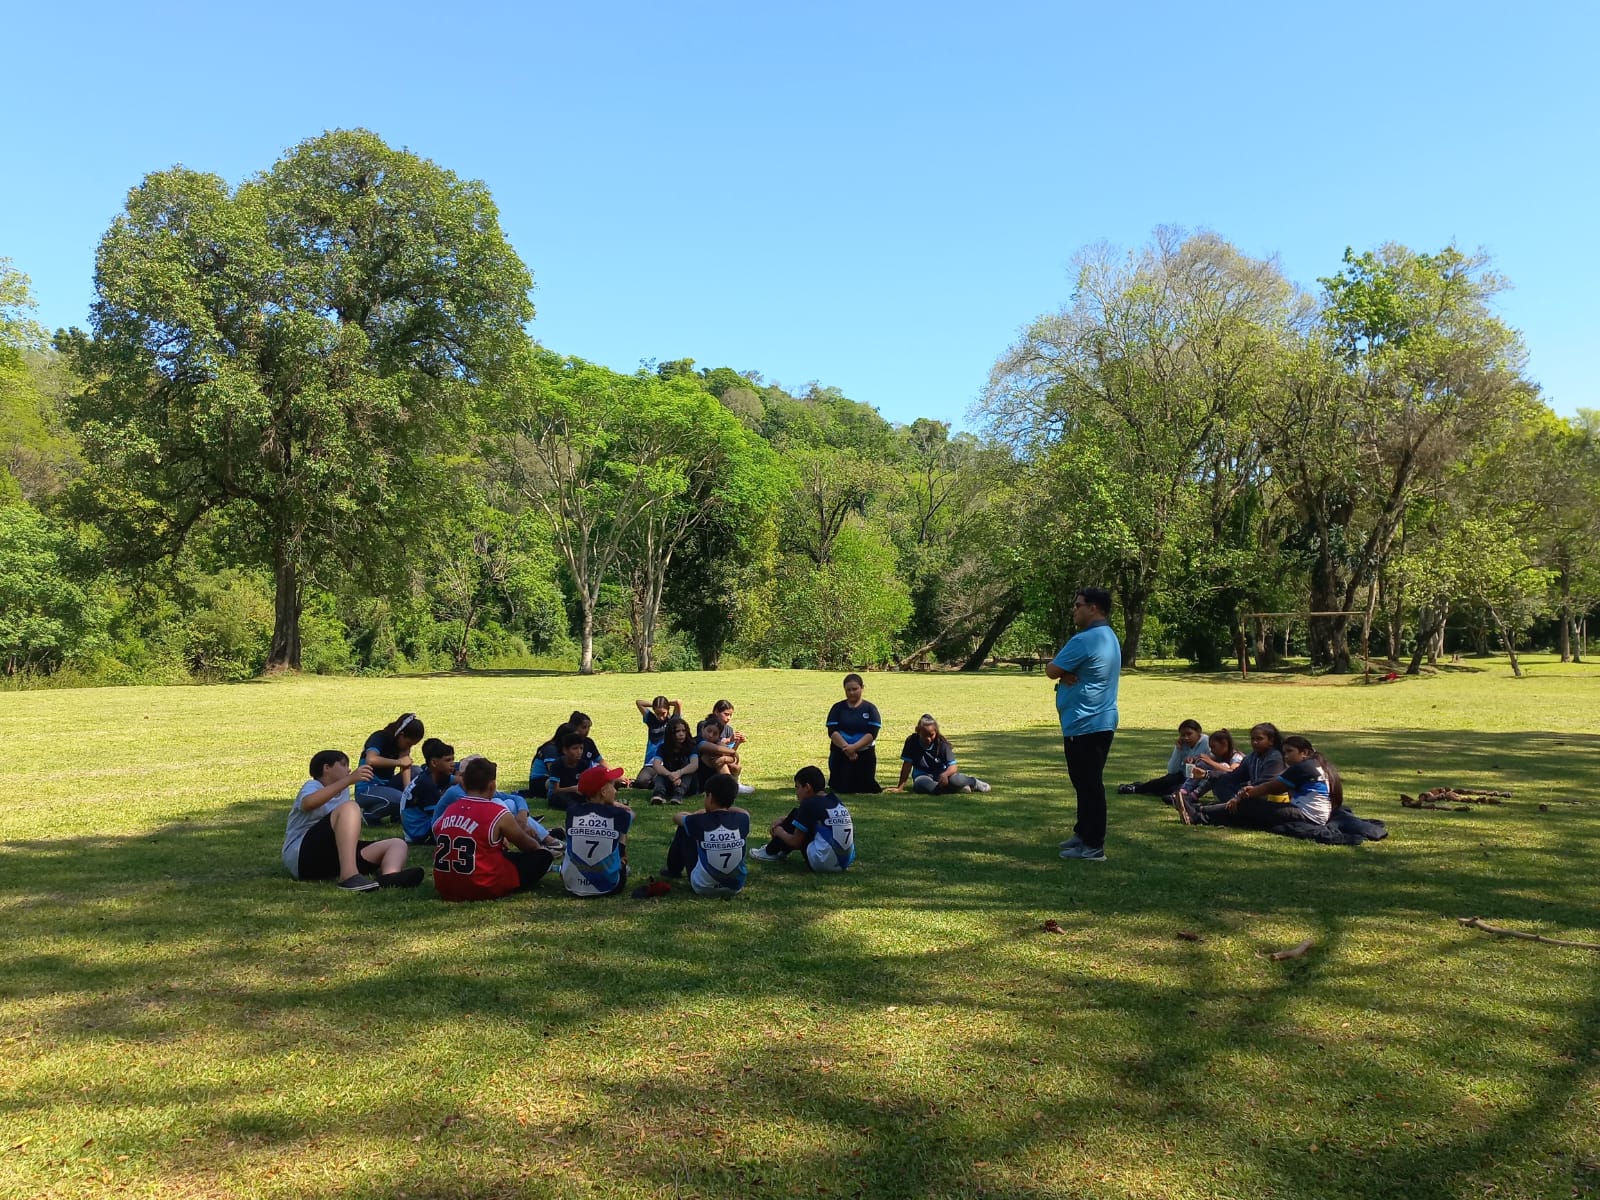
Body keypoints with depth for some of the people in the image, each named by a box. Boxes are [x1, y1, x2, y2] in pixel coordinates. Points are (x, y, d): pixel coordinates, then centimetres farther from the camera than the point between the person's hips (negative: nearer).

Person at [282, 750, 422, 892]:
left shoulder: (344, 792, 24)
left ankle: (389, 877, -44)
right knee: (349, 807, -26)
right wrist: (349, 779, -31)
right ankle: (349, 876, -46)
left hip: (332, 860, 8)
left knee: (397, 844, -5)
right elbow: (307, 803, -25)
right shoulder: (312, 785, 2)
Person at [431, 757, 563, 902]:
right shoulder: (499, 815, -12)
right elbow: (528, 846, 6)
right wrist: (540, 847, 30)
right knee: (543, 855, 6)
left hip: (445, 889, 6)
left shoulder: (449, 810, 3)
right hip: (484, 890, -6)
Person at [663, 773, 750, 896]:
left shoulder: (699, 822, -17)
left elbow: (676, 816, 8)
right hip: (736, 887, 2)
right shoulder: (742, 820, -11)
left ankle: (673, 871, 37)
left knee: (683, 830, 13)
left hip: (703, 887, -2)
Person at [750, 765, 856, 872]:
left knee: (795, 815, 8)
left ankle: (770, 852, 22)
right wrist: (783, 823, 27)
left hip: (822, 863, -8)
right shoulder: (836, 801, 12)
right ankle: (782, 851, 36)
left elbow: (796, 842, -2)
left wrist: (780, 832, 16)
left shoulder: (809, 804, -9)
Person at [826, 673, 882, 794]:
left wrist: (854, 747, -21)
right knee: (842, 790, -6)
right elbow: (832, 731, -5)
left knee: (863, 789, -3)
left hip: (864, 754, 0)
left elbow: (872, 733, -8)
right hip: (840, 754, 0)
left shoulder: (870, 708, 2)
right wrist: (846, 747, -20)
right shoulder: (838, 708, 5)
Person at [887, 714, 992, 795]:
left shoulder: (941, 743, -13)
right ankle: (956, 788, -25)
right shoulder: (912, 741, -13)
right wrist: (900, 787, -12)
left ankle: (973, 781, 1)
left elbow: (952, 767, -19)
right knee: (920, 785, -38)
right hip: (923, 776, 0)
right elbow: (907, 764, -9)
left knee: (955, 780, -35)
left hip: (941, 774, 0)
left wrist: (944, 774, -42)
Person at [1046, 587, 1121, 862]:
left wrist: (1054, 666, 7)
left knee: (1088, 785, -5)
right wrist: (1065, 673, -6)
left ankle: (1093, 846, 0)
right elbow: (1061, 669, 14)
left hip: (1084, 724, -11)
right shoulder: (1109, 637, 15)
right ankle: (1084, 833, 28)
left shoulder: (1084, 640, -19)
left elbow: (1052, 670, -13)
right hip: (1100, 721, 11)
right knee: (1087, 783, 18)